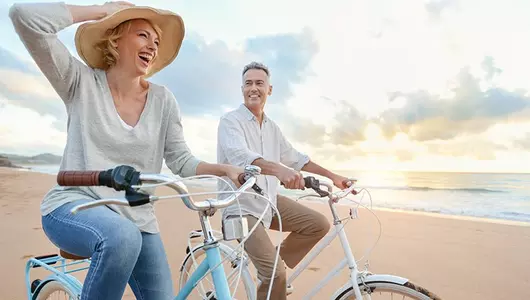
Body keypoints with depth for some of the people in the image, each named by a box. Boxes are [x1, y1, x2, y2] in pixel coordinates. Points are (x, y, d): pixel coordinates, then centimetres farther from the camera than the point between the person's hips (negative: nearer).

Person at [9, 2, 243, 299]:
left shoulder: (163, 100, -1)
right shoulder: (82, 82, -5)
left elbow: (182, 161, -1)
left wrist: (225, 169, -17)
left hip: (137, 219, 4)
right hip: (73, 206, -3)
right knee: (122, 237, -36)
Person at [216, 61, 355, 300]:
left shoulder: (272, 127, 10)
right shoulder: (230, 120, -13)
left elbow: (295, 157, 16)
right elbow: (240, 156, -31)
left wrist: (333, 176, 13)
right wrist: (278, 169, -50)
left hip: (270, 200, 7)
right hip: (241, 206, -7)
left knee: (319, 224, -2)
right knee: (275, 274, -15)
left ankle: (273, 264, 12)